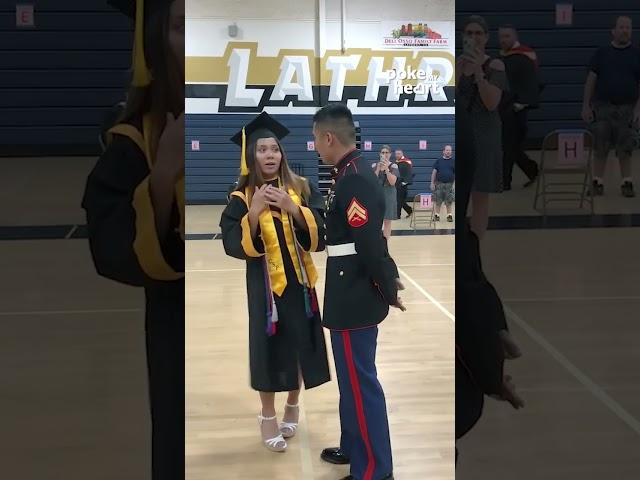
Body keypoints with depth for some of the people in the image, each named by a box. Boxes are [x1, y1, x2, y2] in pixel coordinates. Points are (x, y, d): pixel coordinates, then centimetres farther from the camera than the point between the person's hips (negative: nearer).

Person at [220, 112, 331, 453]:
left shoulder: (302, 188, -1)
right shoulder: (242, 198, -4)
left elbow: (321, 234, -9)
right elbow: (233, 245, -13)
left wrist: (293, 209, -23)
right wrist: (254, 213, -26)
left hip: (299, 281, 2)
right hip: (264, 285, -2)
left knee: (300, 344, 10)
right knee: (269, 347, 4)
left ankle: (292, 405, 33)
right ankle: (268, 416, 21)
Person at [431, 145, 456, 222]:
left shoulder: (453, 161, 5)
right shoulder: (438, 161, 6)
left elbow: (455, 173, 5)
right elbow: (434, 172, 6)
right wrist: (432, 183, 0)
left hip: (449, 184, 0)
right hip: (439, 184, 0)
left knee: (449, 201, 2)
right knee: (438, 201, 2)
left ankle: (449, 215, 10)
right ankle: (437, 215, 10)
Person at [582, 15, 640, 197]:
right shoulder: (601, 53, 5)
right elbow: (591, 80, 4)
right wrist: (585, 106, -3)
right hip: (602, 107, 0)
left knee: (625, 149, 3)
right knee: (600, 148, 1)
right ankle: (597, 182, 9)